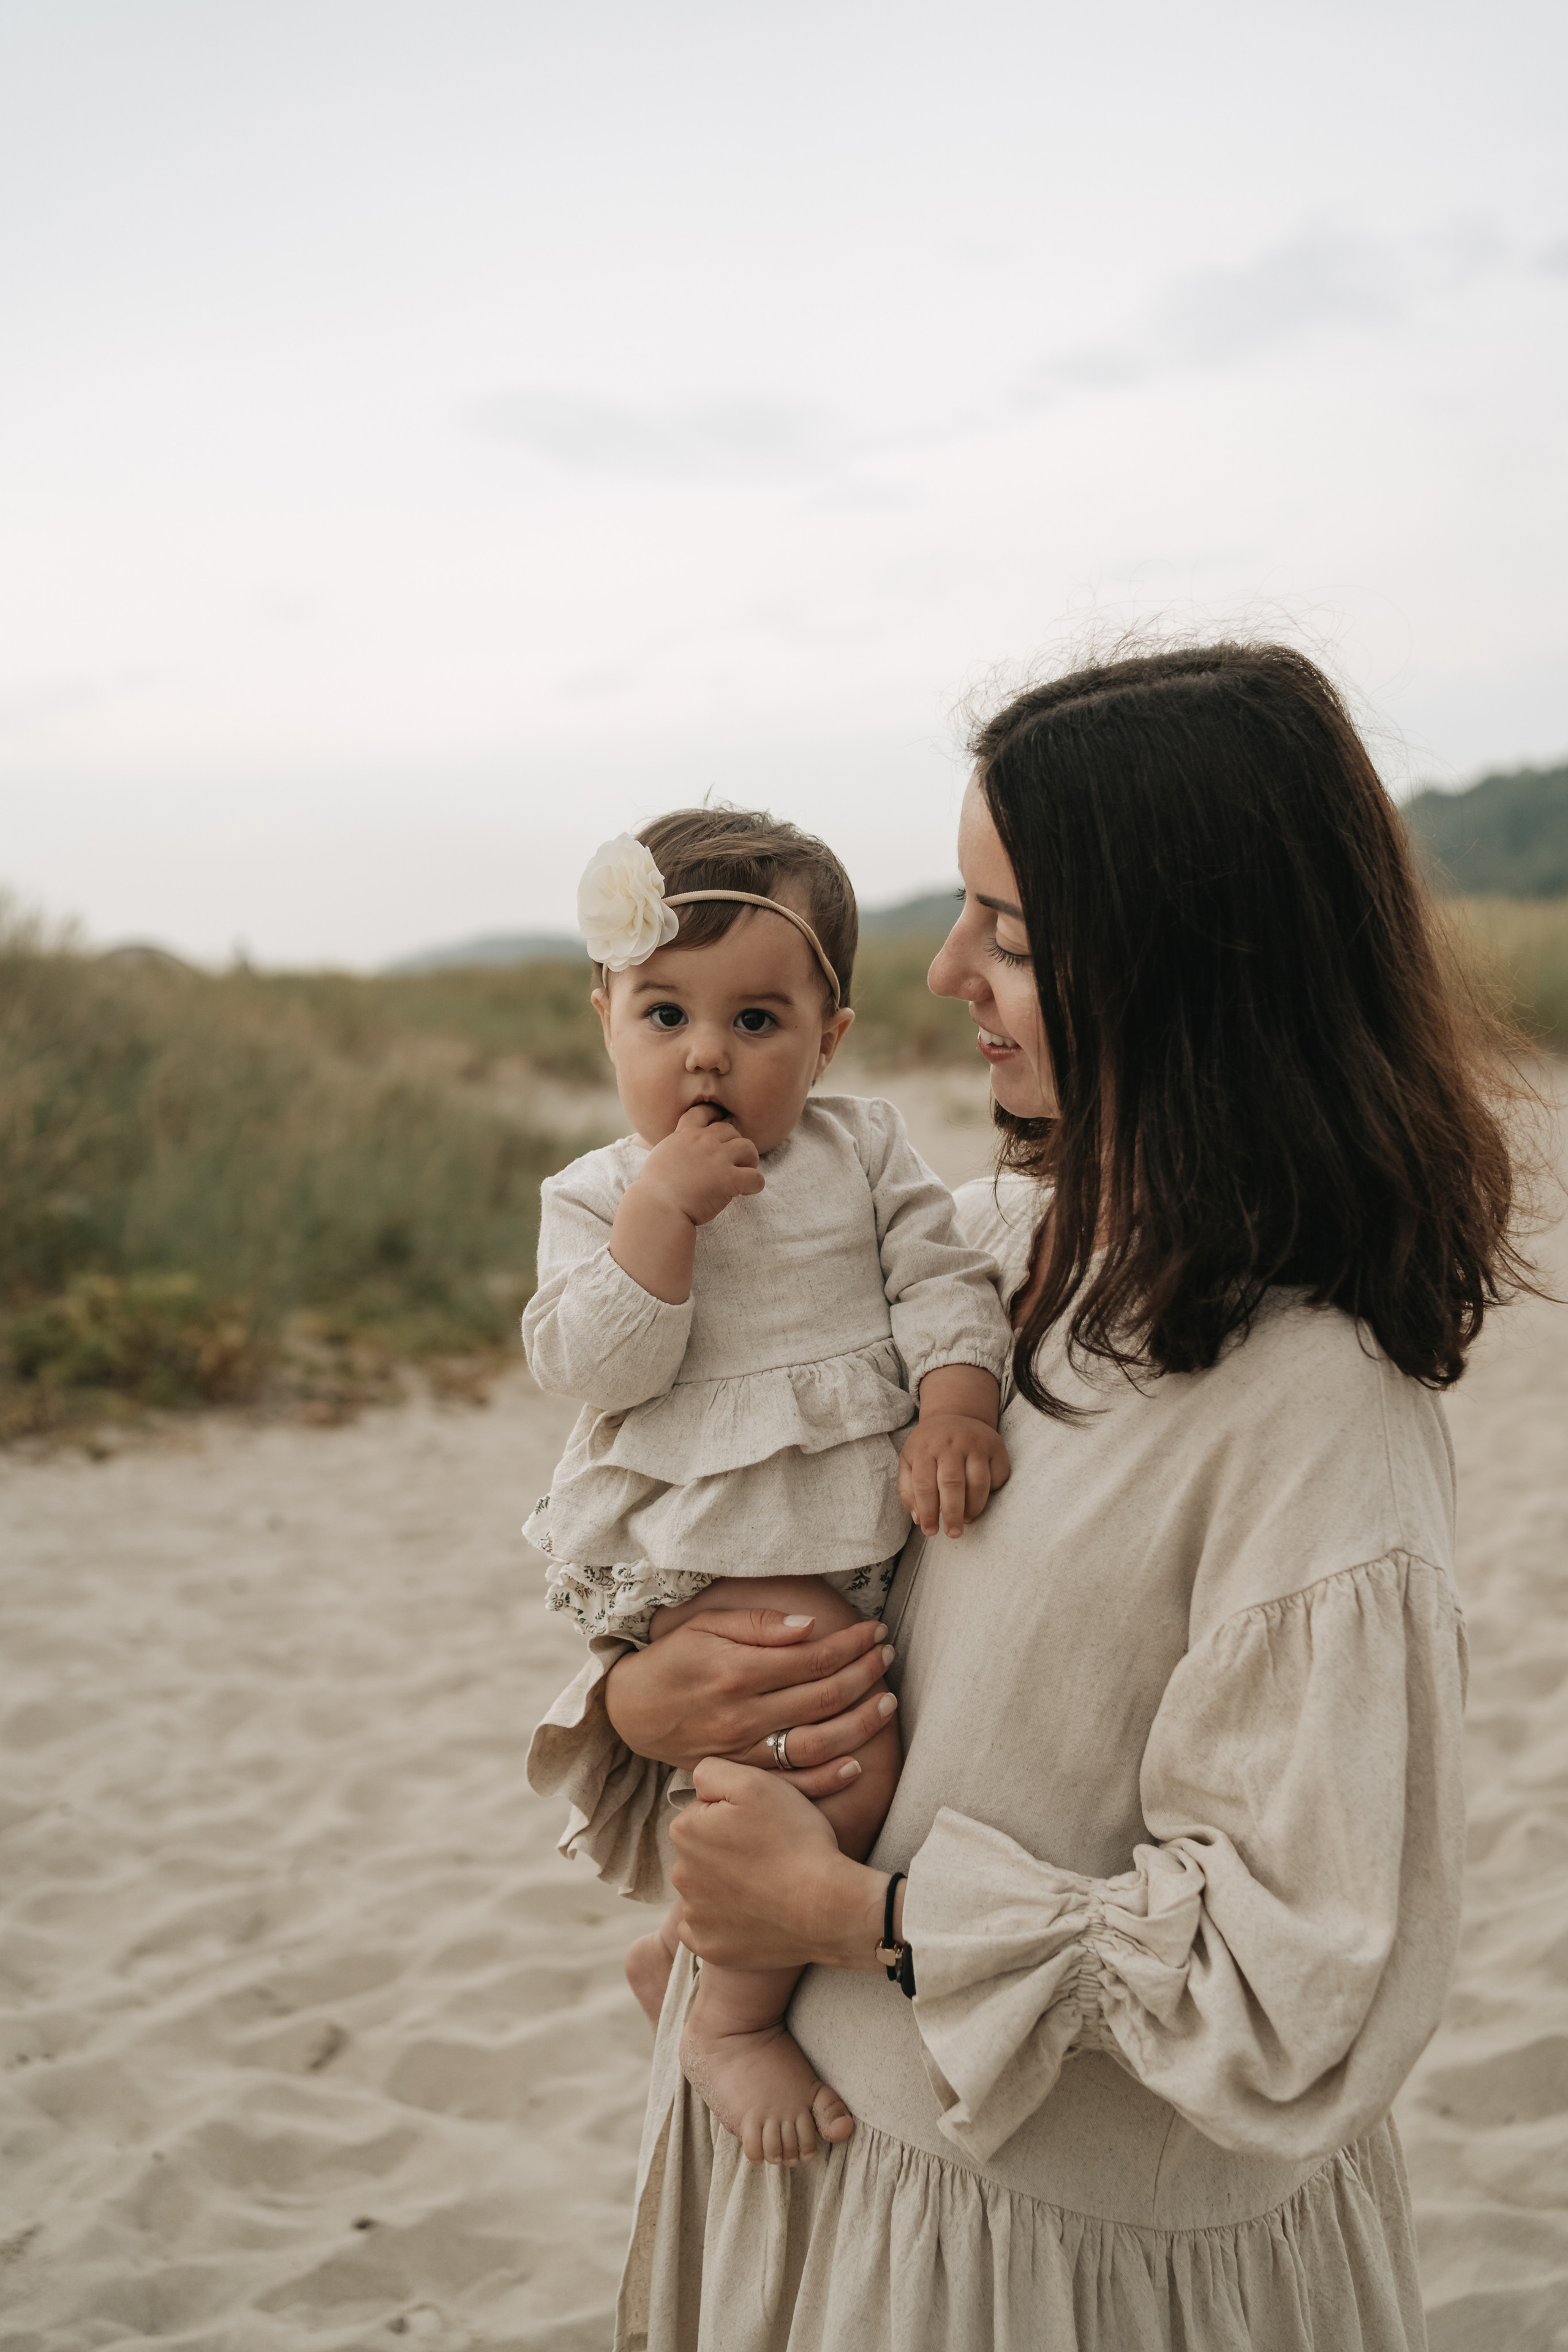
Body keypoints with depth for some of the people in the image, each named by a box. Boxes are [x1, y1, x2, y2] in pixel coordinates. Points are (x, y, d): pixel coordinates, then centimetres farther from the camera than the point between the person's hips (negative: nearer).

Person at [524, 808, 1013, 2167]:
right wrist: (662, 1208, -20)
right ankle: (733, 2020, 2)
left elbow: (943, 1284, 2)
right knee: (848, 1762, -22)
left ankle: (683, 1945, 23)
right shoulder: (601, 1196, 0)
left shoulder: (865, 1150, 8)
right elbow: (594, 1369, -13)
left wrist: (955, 1410, -16)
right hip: (707, 1555, -5)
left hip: (875, 1533, 6)